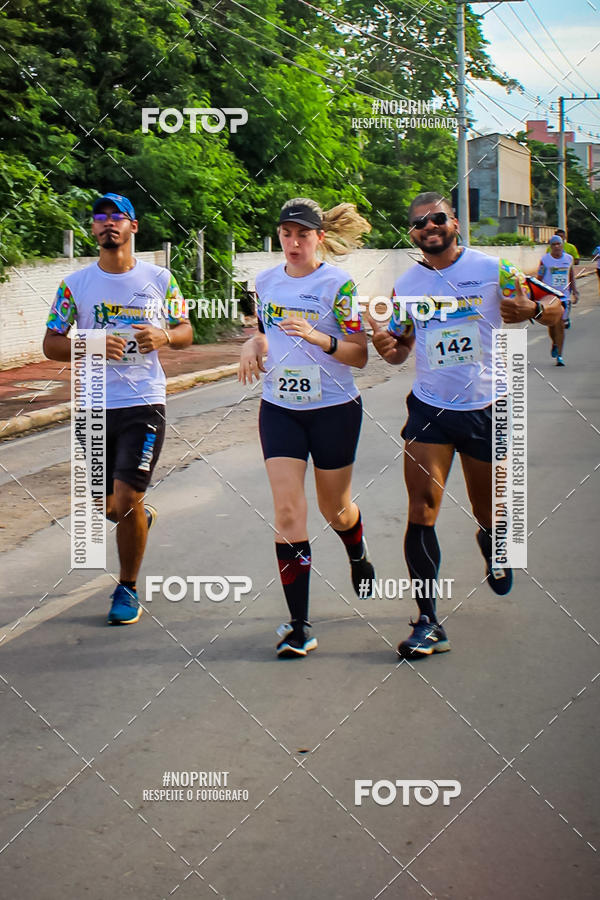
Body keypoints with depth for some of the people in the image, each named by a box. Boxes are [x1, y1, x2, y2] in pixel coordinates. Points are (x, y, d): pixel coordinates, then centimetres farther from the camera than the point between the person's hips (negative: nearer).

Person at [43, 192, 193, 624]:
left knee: (127, 499, -11)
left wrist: (165, 336, -12)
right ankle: (141, 516, 48)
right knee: (105, 506, 10)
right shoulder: (75, 284, 2)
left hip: (145, 403, -2)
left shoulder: (159, 279, 3)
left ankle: (128, 589, 9)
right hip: (94, 407, 2)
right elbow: (51, 344, 3)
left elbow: (185, 330, 11)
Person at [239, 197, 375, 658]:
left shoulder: (338, 283, -10)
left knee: (335, 509, 13)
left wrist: (319, 338, -29)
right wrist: (252, 347, 0)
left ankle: (358, 554, 51)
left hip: (335, 408, -3)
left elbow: (360, 356, -12)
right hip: (279, 408, 3)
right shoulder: (266, 281, 5)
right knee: (288, 511, -10)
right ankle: (299, 627, -7)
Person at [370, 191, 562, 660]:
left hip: (485, 409, -1)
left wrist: (531, 309, -23)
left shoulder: (492, 269, -4)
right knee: (421, 512, -11)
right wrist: (386, 344, -9)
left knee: (489, 514, 11)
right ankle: (429, 622, -6)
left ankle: (490, 545, 50)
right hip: (430, 410, 2)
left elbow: (555, 307, 0)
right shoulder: (407, 285, 5)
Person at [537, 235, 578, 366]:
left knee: (560, 326, -5)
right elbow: (539, 279, 0)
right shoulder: (545, 260, -3)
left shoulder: (569, 258, 6)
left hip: (564, 296, 1)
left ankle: (559, 356, 0)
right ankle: (555, 344, 36)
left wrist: (575, 292, 12)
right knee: (552, 325, 3)